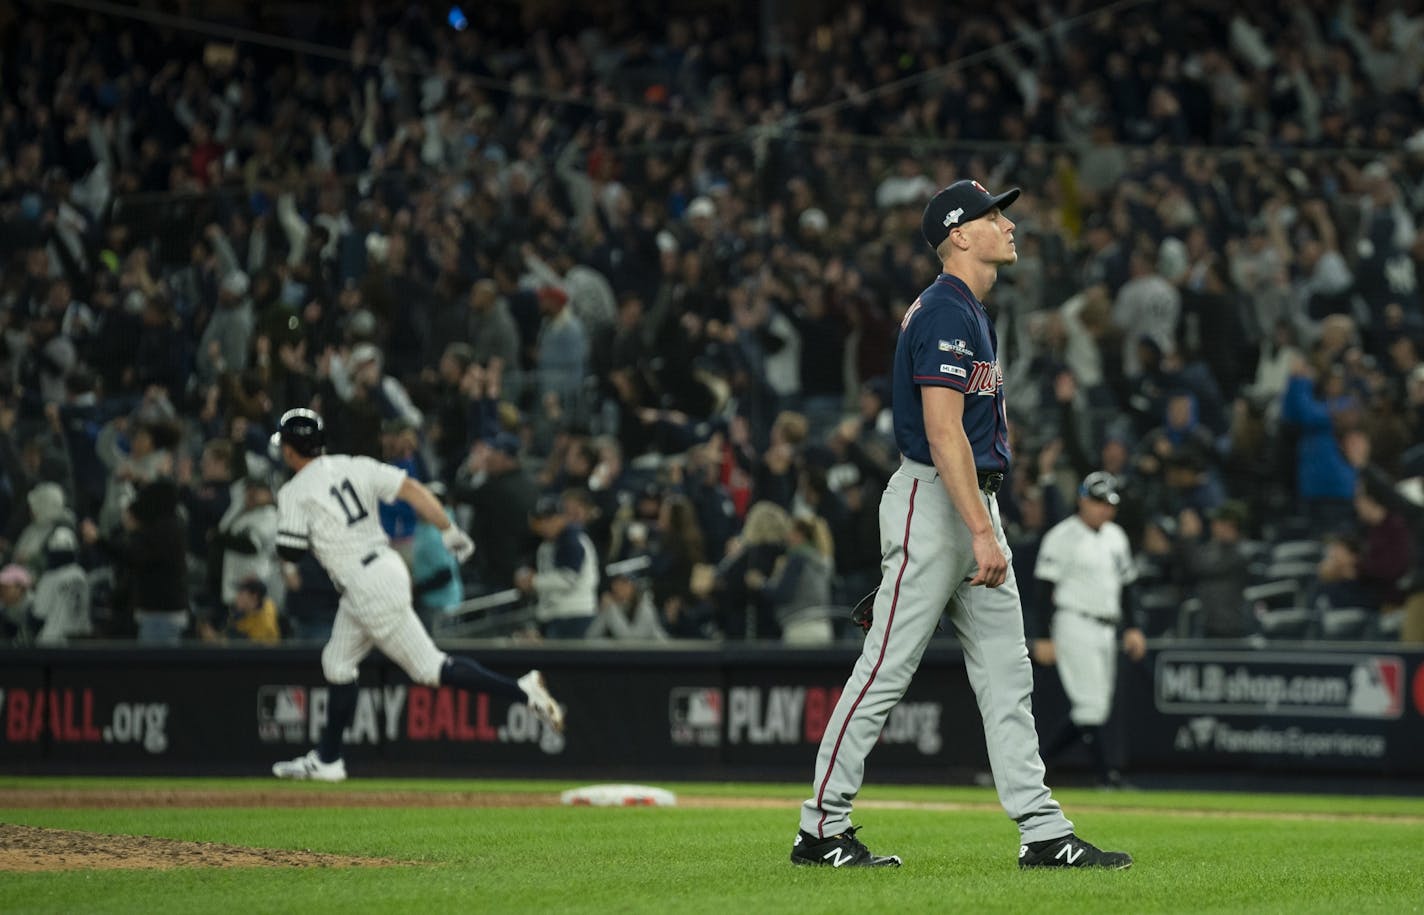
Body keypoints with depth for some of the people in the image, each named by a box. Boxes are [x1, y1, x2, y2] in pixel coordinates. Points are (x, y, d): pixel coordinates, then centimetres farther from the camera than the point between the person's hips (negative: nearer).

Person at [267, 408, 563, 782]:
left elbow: (290, 552, -11)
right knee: (337, 664, 18)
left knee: (429, 667, -3)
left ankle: (523, 690, -11)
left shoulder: (295, 493, -10)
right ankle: (326, 759, 24)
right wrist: (451, 533, 6)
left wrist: (287, 523, 10)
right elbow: (413, 489, 1)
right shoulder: (352, 467, 8)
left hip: (371, 588, -9)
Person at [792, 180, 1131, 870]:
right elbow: (943, 431, -23)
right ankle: (822, 830, 0)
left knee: (1006, 674, 6)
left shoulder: (970, 311, 17)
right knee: (886, 670, -6)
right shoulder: (944, 312, -15)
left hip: (970, 503, 10)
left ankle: (1043, 833, 5)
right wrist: (982, 532, -27)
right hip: (932, 502, -10)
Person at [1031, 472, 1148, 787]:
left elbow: (1125, 584, 23)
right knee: (1090, 704, -11)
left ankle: (1036, 761, 12)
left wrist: (1133, 628, 15)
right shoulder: (1063, 537, -8)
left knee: (1094, 709, 5)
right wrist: (1044, 638, -16)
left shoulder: (1115, 536, 15)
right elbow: (1045, 587, -11)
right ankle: (1105, 774, -12)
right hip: (1074, 627, -8)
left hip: (1106, 630, 8)